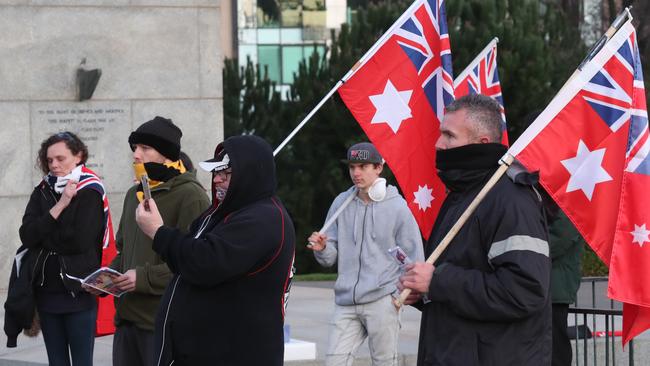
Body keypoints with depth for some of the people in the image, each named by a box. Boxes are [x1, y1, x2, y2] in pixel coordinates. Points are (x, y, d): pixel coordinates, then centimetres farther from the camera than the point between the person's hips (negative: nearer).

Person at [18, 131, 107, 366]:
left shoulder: (89, 193, -5)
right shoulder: (42, 192, 10)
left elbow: (80, 241, -16)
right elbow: (26, 236, -4)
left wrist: (43, 236, -3)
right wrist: (59, 207, -12)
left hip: (78, 292, -5)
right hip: (47, 291, 5)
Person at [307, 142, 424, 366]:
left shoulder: (397, 207, -2)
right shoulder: (341, 203, 8)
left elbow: (414, 257, 0)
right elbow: (331, 258, 11)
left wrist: (401, 294, -7)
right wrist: (322, 249, -11)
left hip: (382, 302, -4)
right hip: (346, 302, 4)